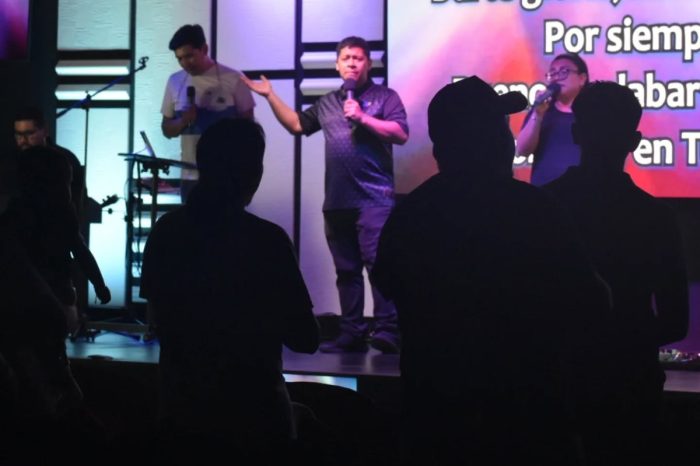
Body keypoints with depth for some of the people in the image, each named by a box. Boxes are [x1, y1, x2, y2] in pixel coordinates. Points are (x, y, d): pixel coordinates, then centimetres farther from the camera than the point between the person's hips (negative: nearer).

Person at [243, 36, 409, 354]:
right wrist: (270, 96, 23)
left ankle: (387, 331, -15)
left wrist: (362, 118, -13)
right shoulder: (327, 103, 20)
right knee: (346, 270, 7)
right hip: (337, 200, 6)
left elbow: (401, 134, -7)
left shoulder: (384, 97, 4)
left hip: (374, 197, -6)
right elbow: (296, 124, 27)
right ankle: (352, 334, 11)